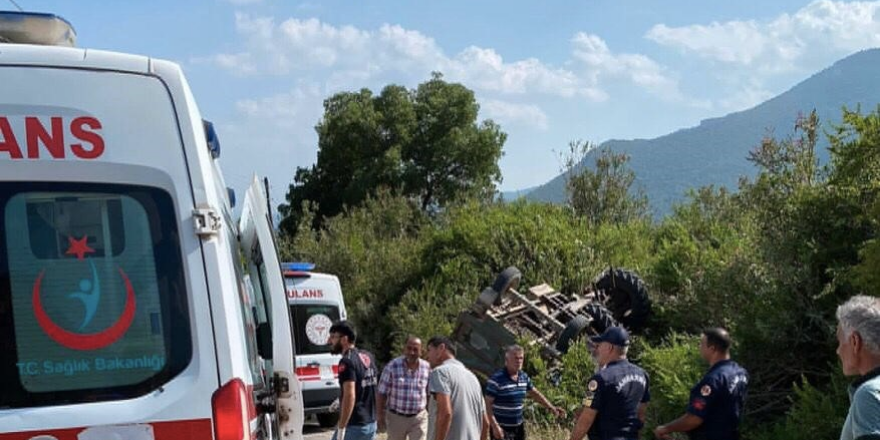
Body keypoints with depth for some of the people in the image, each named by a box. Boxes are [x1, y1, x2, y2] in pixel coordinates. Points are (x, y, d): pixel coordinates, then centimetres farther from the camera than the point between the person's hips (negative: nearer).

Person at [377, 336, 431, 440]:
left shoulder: (427, 368, -3)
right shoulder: (392, 366, -10)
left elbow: (429, 394, 8)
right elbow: (381, 394, -7)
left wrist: (430, 416, 8)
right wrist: (380, 418, -8)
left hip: (419, 418, 1)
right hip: (396, 417, -1)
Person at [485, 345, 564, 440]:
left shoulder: (524, 377, 4)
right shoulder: (496, 379, -19)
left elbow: (535, 393, 19)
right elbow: (487, 404, -18)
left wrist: (551, 408, 14)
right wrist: (495, 426, -25)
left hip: (518, 427, 8)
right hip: (502, 428, -8)